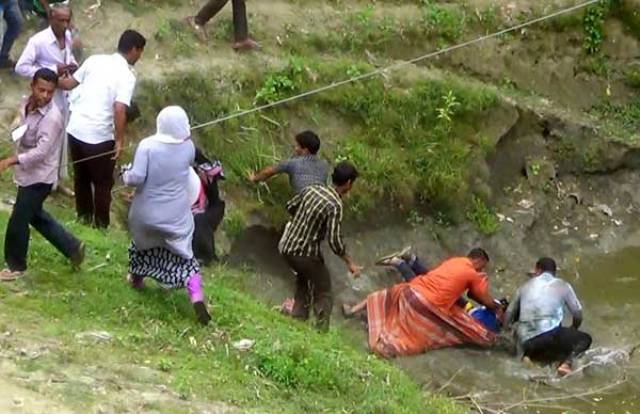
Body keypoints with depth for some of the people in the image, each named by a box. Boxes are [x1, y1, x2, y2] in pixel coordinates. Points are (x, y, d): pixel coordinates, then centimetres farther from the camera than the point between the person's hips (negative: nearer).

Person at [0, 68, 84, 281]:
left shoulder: (52, 118, -26)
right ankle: (72, 247, 34)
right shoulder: (26, 104, -1)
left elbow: (41, 152, -32)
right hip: (28, 173, 9)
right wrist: (17, 133, 0)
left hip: (39, 176, -9)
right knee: (35, 215, 22)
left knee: (17, 222, 2)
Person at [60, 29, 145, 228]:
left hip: (75, 129, 6)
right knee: (102, 183, 15)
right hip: (99, 137, -6)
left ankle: (84, 215, 40)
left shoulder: (95, 60, 3)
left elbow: (69, 83, 12)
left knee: (81, 176, 25)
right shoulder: (127, 76, -13)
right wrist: (120, 140, -16)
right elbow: (119, 110, -25)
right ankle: (101, 223, 26)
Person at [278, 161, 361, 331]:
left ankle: (298, 316, 38)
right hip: (305, 253, -7)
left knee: (303, 278, 32)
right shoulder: (335, 205, -19)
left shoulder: (312, 189, 2)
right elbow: (335, 242, -22)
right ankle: (321, 332, 4)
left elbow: (290, 206, 18)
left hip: (287, 246, 7)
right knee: (323, 293, 8)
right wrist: (350, 263, -10)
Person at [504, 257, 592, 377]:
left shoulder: (525, 287, 19)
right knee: (585, 339, 19)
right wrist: (572, 331, 33)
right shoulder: (562, 285, 12)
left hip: (526, 343, 4)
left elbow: (508, 316, 19)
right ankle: (567, 361, -8)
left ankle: (528, 355, 3)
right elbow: (578, 314, 13)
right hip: (549, 335, -4)